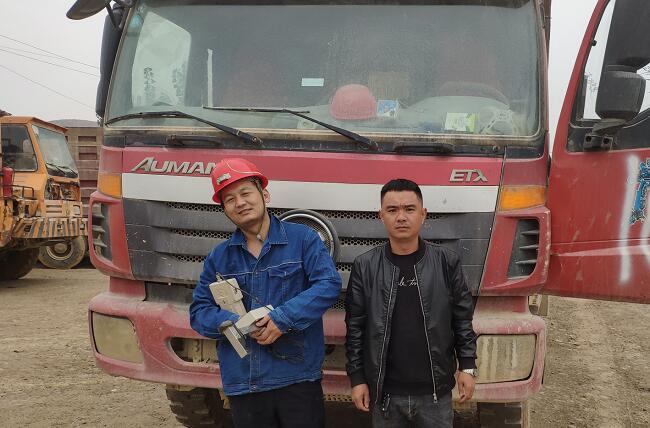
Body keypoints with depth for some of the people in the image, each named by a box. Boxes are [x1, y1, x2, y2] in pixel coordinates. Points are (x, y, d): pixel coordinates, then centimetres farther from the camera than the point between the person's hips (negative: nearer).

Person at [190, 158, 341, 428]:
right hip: (242, 383, 3)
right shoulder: (219, 257, 10)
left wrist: (283, 318, -20)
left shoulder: (302, 238, 0)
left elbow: (329, 284, -11)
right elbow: (199, 312, 7)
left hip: (298, 378, -3)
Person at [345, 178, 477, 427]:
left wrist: (467, 367, 1)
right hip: (386, 393, 0)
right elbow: (355, 328, 1)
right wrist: (357, 378, 0)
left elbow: (462, 320, 4)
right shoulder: (365, 266, -2)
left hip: (435, 392, 0)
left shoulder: (447, 263, -2)